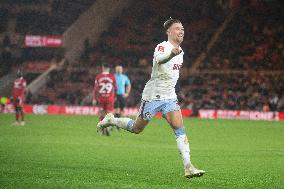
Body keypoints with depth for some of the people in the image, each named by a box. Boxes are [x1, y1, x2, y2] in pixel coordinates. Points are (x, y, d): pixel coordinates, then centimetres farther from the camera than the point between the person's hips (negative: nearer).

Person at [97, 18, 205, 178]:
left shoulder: (180, 51, 10)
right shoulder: (162, 47, -17)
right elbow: (159, 59, -43)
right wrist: (172, 54, -62)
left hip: (169, 97, 6)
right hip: (153, 95, -6)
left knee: (180, 129, -13)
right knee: (137, 129, 9)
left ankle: (188, 167, -20)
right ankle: (111, 120, 35)